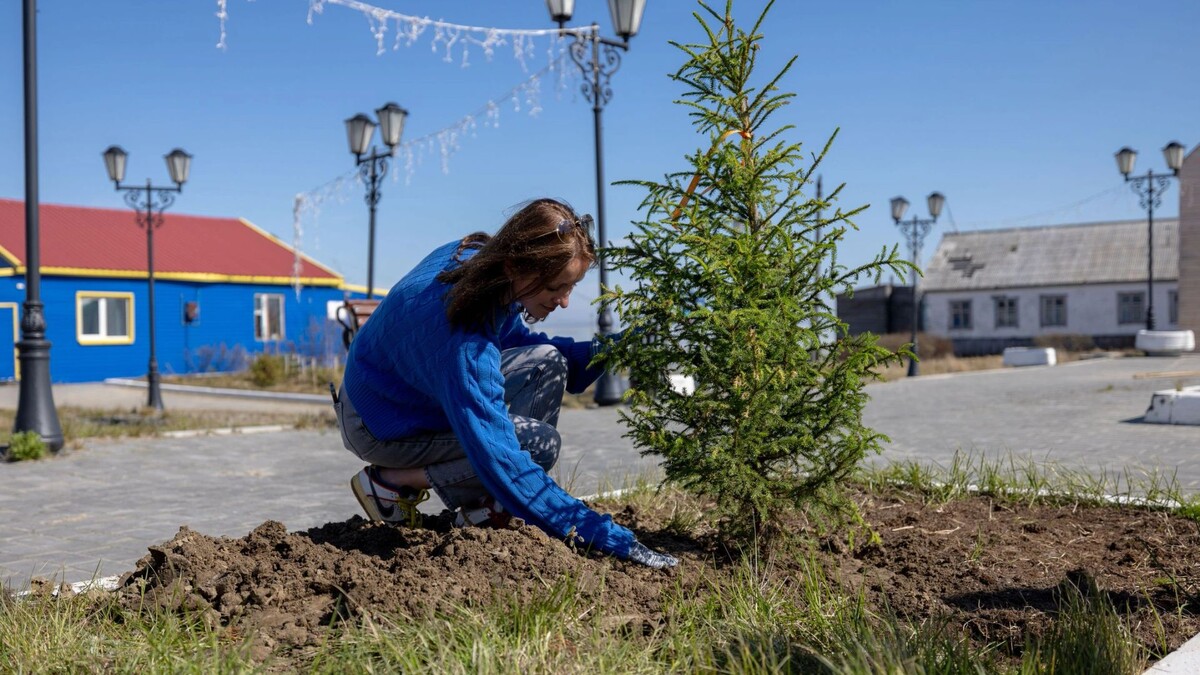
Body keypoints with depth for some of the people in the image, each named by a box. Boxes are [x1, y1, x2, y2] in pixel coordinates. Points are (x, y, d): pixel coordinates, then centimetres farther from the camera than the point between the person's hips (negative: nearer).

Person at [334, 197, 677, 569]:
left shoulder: (476, 257, -15)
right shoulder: (462, 337, -39)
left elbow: (523, 341, 4)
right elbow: (499, 460, -39)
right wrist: (607, 536, -38)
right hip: (380, 426, -8)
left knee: (547, 363, -8)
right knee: (539, 442, -21)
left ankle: (483, 510, -4)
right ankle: (392, 482, -5)